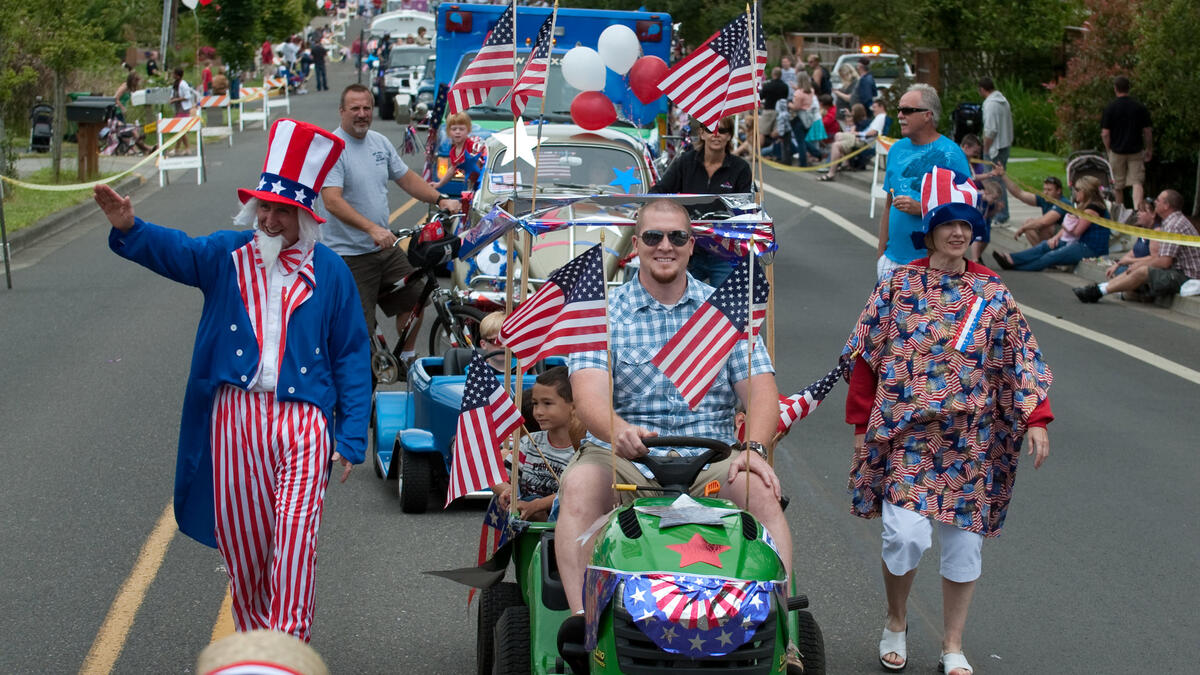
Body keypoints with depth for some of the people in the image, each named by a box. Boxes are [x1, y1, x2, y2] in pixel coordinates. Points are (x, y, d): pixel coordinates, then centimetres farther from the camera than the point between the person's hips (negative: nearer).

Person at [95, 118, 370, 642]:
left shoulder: (329, 272, 4)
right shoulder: (227, 255, 7)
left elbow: (352, 356, 5)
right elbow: (174, 250, -12)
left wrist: (351, 437, -1)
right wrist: (129, 228, -35)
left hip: (303, 421, -2)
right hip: (234, 419, 2)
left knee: (295, 537, -15)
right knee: (240, 539, 10)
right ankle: (252, 640, 28)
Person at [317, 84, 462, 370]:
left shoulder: (380, 142, 9)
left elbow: (406, 178, 19)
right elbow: (332, 201, -26)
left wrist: (441, 199, 5)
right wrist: (372, 228, -37)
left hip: (385, 247, 8)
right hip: (348, 253, -8)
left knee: (414, 298, 15)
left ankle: (406, 358, 34)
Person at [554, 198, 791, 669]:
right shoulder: (604, 312, 5)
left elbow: (760, 389, 2)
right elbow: (589, 396, -10)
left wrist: (754, 449, -19)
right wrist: (617, 431, -34)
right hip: (623, 457, -1)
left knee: (761, 490, -28)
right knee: (579, 484, -31)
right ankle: (581, 618, -37)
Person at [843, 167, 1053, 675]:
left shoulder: (992, 294, 5)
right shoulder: (898, 286, 1)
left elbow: (1023, 359, 3)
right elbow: (866, 357, 4)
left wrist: (1036, 420, -8)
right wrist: (863, 422, 3)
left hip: (969, 440, 2)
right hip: (906, 434, -2)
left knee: (963, 542, 6)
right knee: (907, 534, -14)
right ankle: (896, 622, 14)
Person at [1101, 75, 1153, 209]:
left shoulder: (1110, 108, -7)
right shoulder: (1140, 107, -2)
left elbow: (1105, 134, -7)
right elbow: (1148, 131, 2)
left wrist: (1109, 150, 7)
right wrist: (1149, 150, 13)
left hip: (1117, 151, -1)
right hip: (1136, 150, 1)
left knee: (1118, 186, 13)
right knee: (1137, 182, -3)